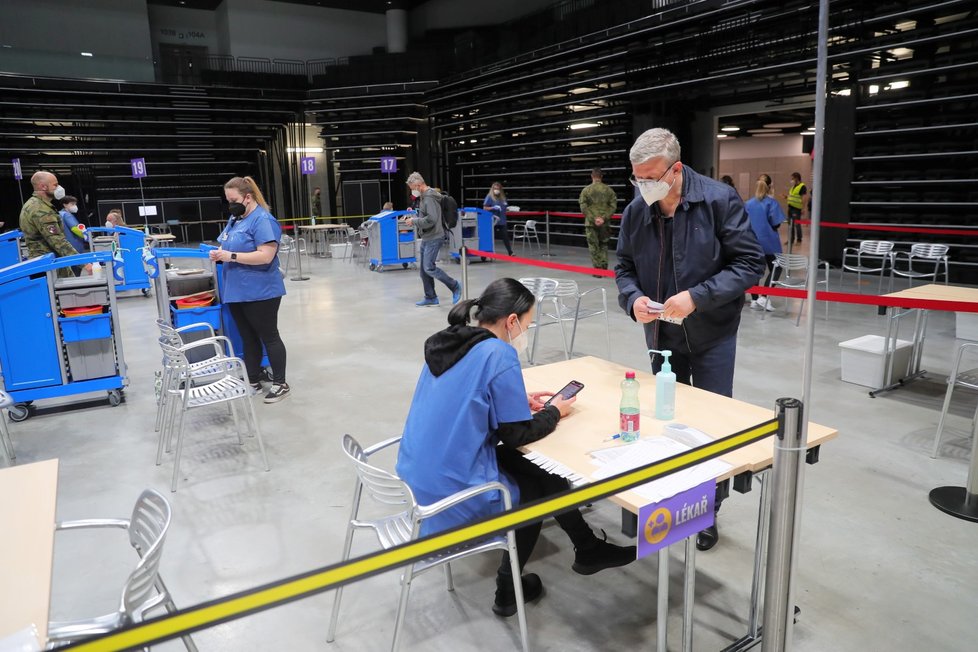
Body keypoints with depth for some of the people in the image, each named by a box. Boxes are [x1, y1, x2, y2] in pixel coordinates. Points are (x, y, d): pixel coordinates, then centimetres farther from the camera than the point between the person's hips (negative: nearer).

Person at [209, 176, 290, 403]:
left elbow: (266, 256, -23)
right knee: (248, 338, 15)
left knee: (269, 337, 2)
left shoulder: (263, 220, -15)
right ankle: (253, 381, 27)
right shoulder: (235, 218, 13)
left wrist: (232, 256, -24)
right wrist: (220, 254, -2)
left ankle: (280, 384, 13)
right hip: (237, 292, 9)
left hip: (260, 293, -9)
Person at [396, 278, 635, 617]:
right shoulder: (499, 354, -18)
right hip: (453, 497, -7)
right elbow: (518, 435, -13)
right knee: (538, 484, 18)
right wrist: (553, 412, 5)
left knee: (532, 464, 21)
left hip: (418, 478, 8)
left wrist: (518, 402, 15)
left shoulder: (447, 343, 5)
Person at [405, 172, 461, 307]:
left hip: (433, 238, -10)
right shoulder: (424, 197, 15)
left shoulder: (429, 198, -16)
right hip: (426, 238, 10)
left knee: (429, 268, -13)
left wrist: (414, 221, -16)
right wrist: (414, 216, 12)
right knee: (424, 270, 10)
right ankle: (430, 297, 18)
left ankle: (455, 286, 0)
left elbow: (431, 219, -25)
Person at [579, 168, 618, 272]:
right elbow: (613, 206, -4)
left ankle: (597, 268, 4)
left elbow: (583, 207, -9)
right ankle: (604, 267, 10)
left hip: (591, 222, -2)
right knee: (604, 245, 15)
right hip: (605, 223, 2)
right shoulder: (608, 190, 1)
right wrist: (604, 218, -6)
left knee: (594, 246, 5)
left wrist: (593, 218, -8)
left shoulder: (586, 190, -4)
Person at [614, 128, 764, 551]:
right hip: (661, 335, 4)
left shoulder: (720, 200, -16)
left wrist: (697, 297, -26)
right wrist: (633, 298, -16)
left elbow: (749, 263, -15)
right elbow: (624, 267, 6)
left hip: (712, 336, -3)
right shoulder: (636, 211, -4)